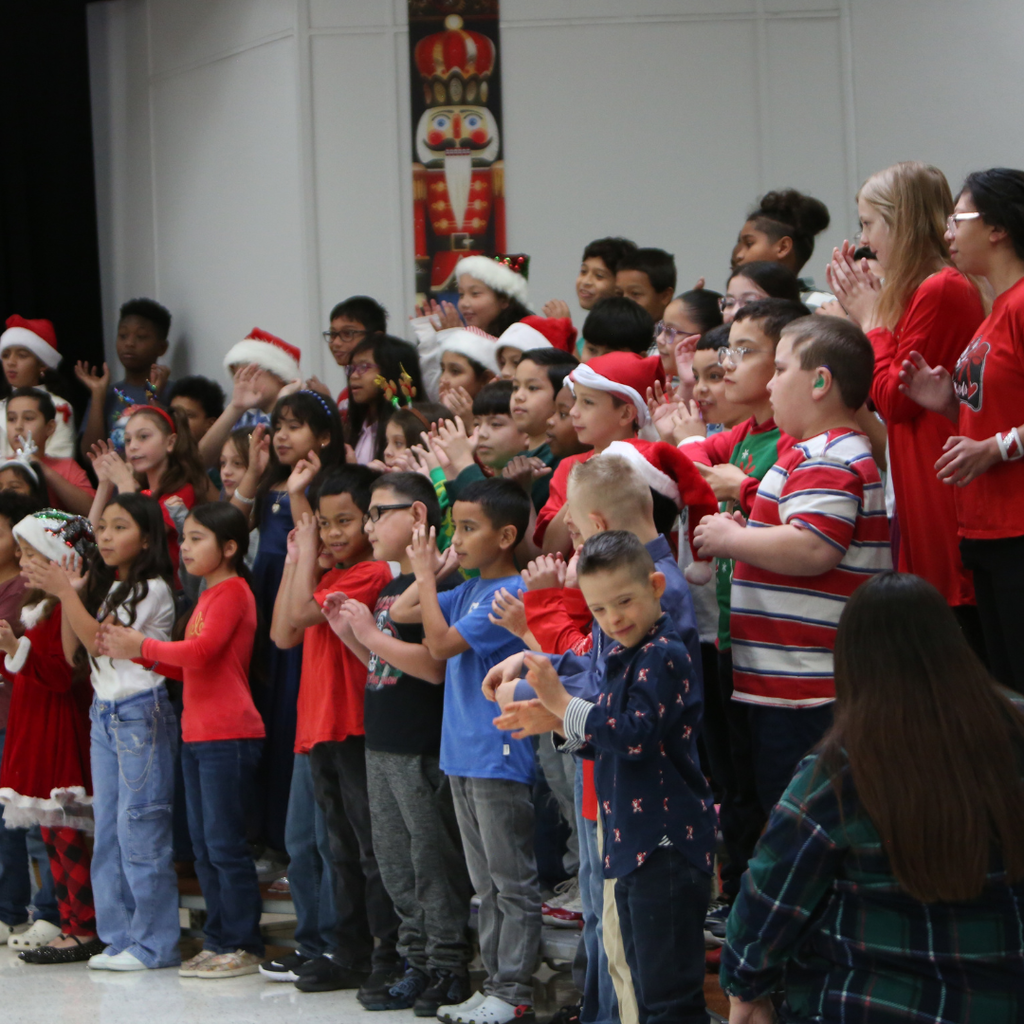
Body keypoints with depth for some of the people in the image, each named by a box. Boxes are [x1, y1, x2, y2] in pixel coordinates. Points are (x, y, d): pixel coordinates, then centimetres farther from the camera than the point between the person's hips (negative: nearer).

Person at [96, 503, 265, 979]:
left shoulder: (233, 591, -10)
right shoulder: (207, 595, 19)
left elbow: (201, 651, -21)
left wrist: (142, 646, -15)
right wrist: (132, 650, 9)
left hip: (228, 734, -10)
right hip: (197, 734, 10)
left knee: (224, 842, -7)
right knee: (203, 845, 11)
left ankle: (243, 945, -3)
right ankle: (218, 940, 16)